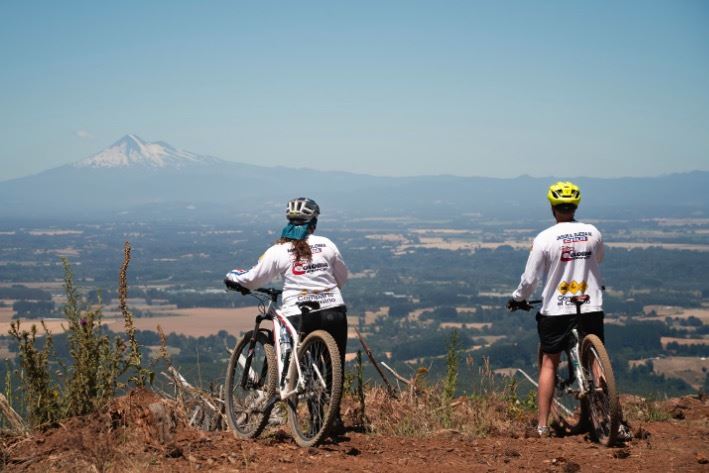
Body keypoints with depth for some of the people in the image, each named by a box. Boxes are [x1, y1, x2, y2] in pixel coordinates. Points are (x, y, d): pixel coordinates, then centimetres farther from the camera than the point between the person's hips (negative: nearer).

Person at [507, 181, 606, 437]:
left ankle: (542, 425, 9)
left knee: (549, 363, 10)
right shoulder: (593, 233, -1)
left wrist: (517, 299, 11)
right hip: (591, 308, 2)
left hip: (555, 309, -2)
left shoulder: (544, 238, -11)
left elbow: (530, 279, -8)